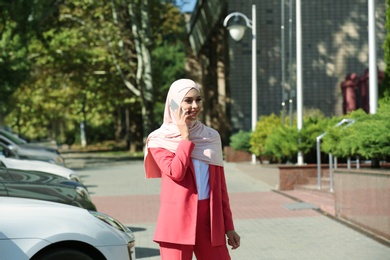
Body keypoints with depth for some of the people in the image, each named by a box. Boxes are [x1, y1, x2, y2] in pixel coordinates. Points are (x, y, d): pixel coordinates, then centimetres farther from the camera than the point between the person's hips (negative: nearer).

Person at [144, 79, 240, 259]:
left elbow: (220, 185, 12)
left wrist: (229, 226, 11)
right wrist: (185, 137, -8)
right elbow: (176, 172, -18)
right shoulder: (160, 140, 0)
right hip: (177, 220, -4)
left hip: (210, 219, 4)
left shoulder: (211, 137, 10)